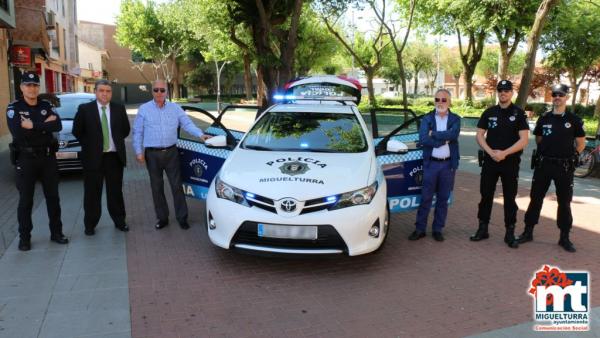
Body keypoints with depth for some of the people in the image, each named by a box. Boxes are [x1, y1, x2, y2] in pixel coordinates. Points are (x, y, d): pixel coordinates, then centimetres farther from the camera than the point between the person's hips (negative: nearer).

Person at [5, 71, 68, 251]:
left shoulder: (47, 106, 5)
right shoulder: (14, 108, -3)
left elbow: (58, 126, -12)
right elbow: (17, 132, -20)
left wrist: (33, 125, -18)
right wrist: (44, 125, -16)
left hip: (48, 157, 3)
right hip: (26, 159, -3)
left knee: (53, 197, 10)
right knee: (25, 200, 5)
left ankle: (56, 232, 22)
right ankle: (24, 238, 16)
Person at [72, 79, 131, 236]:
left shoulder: (119, 108, 4)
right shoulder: (85, 109, -2)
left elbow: (126, 129, 14)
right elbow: (77, 131, 3)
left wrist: (116, 141, 7)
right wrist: (89, 144, 2)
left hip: (114, 157, 2)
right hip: (93, 157, -2)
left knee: (116, 192, 10)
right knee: (92, 194, 5)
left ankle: (119, 221, 22)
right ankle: (90, 224, 17)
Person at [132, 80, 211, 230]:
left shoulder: (175, 108, 5)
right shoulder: (144, 109, 2)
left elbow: (187, 124, -1)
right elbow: (137, 132, 2)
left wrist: (200, 134, -17)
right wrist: (139, 151, -4)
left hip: (171, 152, 0)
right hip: (152, 154, 0)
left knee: (177, 185, 2)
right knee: (157, 187, 8)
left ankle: (182, 217, 11)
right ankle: (162, 218, 20)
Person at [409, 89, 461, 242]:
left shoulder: (455, 119, 4)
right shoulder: (427, 118, 2)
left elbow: (453, 134, -18)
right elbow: (423, 139, -14)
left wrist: (433, 134, -15)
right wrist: (444, 139, -16)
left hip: (448, 164, 1)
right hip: (431, 163, -1)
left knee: (443, 198, 8)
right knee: (426, 197, 3)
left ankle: (437, 229, 20)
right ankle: (420, 229, 13)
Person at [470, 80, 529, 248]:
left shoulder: (519, 113, -1)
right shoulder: (489, 112, 7)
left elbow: (524, 140, -8)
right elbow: (480, 135, 4)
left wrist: (504, 153, -18)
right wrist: (491, 152, -11)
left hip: (511, 162, -2)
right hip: (490, 160, 2)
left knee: (510, 197, 5)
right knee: (486, 194, 7)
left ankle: (510, 233, 14)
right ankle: (483, 229, 18)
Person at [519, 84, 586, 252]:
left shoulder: (574, 120, 0)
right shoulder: (544, 118, 5)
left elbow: (581, 143, 6)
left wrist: (571, 156, 0)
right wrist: (545, 153, 9)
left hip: (564, 167, -2)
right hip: (543, 164, 2)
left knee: (564, 202, 6)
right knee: (535, 199, 5)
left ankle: (564, 237, 16)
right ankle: (528, 232, 13)